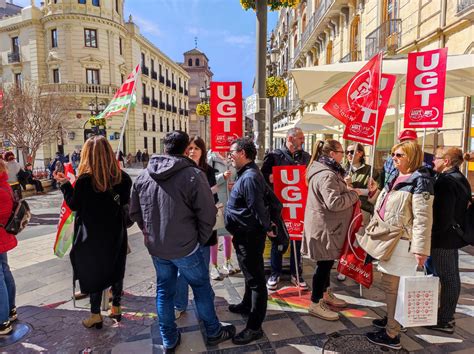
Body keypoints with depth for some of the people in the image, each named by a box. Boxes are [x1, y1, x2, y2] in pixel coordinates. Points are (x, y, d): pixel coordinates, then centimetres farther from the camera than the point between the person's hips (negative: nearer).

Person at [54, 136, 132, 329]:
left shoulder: (85, 180, -19)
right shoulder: (122, 177, -8)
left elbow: (74, 205, -5)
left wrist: (64, 183, 4)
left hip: (92, 235, -3)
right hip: (116, 234, 3)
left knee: (93, 272, 12)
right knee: (115, 269, 17)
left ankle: (96, 315, 23)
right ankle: (116, 308, 31)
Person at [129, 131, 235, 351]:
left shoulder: (144, 175, -1)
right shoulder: (193, 175, -18)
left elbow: (134, 212, 8)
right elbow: (207, 215, -16)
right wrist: (200, 241, -1)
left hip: (155, 247, 5)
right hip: (185, 248, -5)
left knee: (164, 290, 20)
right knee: (202, 289, 15)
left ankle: (169, 340, 34)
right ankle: (214, 333, 32)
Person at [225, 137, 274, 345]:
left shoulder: (250, 177, -24)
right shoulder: (246, 174, 11)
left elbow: (258, 208, -25)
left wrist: (266, 228, -13)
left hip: (250, 236, -11)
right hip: (244, 234, 11)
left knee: (256, 279, 1)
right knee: (250, 274, 26)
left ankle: (255, 327, 13)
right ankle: (247, 305, 46)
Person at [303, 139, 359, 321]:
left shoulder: (323, 170, 12)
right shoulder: (327, 175, -23)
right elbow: (334, 203, -28)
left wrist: (346, 190, 7)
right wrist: (353, 194, -15)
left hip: (326, 225, 11)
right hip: (325, 226, -11)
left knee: (327, 261, 21)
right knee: (324, 263, 0)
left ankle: (325, 293, 37)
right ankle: (316, 303, 13)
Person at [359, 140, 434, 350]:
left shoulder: (419, 181, -14)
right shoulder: (397, 179, 13)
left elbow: (423, 218, -20)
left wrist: (421, 248, -22)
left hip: (401, 242, -9)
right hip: (388, 239, 9)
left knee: (393, 288, -1)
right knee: (390, 286, 20)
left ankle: (392, 336, 10)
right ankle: (392, 319, 37)